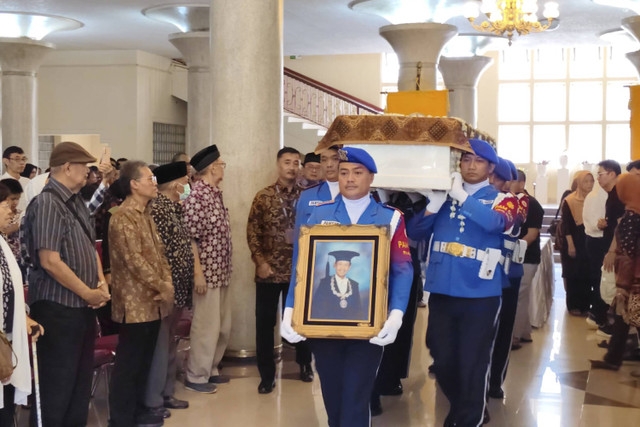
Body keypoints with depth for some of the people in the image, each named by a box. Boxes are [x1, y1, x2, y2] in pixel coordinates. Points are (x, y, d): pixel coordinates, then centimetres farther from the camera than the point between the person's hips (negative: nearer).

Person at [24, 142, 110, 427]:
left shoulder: (76, 202, 11)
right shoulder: (47, 203, -16)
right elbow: (50, 262, -22)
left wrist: (101, 283, 3)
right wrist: (89, 293, -15)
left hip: (83, 306, 9)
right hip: (57, 307, -9)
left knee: (81, 379, 16)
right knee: (57, 384, -1)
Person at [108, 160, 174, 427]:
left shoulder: (146, 214, 14)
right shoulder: (123, 217, -16)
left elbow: (159, 252, 13)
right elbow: (134, 260, -22)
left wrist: (168, 283, -3)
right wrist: (161, 287, -16)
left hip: (152, 302, 9)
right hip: (135, 303, -9)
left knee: (144, 360, 16)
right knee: (129, 362, -1)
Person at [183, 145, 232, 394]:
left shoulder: (215, 193, 12)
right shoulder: (197, 196, -16)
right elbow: (189, 237, -19)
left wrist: (225, 269, 17)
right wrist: (198, 273, -21)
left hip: (221, 271, 9)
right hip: (206, 271, -9)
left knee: (223, 325, 16)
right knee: (206, 326, -1)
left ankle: (210, 369, 30)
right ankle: (195, 377, 11)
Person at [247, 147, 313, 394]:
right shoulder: (264, 196, -1)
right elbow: (252, 231, -2)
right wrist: (260, 261, -10)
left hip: (299, 270, 2)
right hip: (270, 270, -1)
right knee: (265, 323, 2)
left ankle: (304, 364, 33)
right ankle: (267, 375, 13)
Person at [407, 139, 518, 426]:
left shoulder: (501, 199, 1)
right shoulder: (444, 193, 8)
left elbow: (494, 223, -22)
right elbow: (415, 234, 3)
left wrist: (462, 196, -27)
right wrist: (433, 206, -13)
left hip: (479, 294, -3)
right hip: (441, 290, 3)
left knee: (472, 364, 2)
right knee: (443, 361, 13)